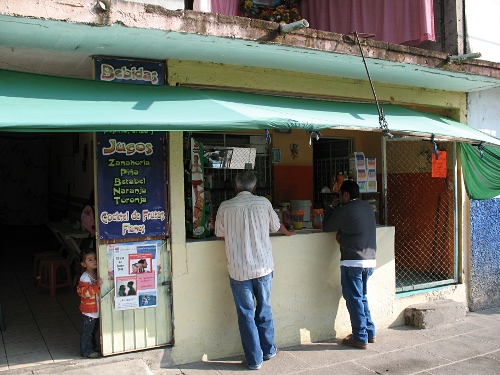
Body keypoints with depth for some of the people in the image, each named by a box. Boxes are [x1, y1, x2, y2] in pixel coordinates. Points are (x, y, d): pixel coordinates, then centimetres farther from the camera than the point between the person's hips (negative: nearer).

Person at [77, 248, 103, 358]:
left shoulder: (97, 274, 6)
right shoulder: (84, 278, -21)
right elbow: (85, 293, -29)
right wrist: (97, 285, -37)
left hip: (96, 310, 8)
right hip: (89, 311, -8)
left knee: (93, 330, 22)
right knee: (87, 331, 2)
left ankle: (93, 346, 36)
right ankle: (86, 351, 12)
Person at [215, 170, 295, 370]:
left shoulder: (225, 207, -4)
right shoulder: (263, 203, -1)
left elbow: (220, 234, 9)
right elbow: (276, 226, 16)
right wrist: (288, 232, 38)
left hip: (238, 270, -1)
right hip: (263, 267, 2)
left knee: (246, 314, 9)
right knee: (264, 309, 19)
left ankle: (254, 359, 16)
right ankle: (268, 350, 33)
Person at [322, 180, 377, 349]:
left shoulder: (344, 210, -13)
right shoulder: (368, 208, 11)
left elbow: (326, 227, 1)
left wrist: (331, 207, 12)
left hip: (352, 262, -8)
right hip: (370, 260, 8)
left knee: (354, 299, 2)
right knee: (362, 297, 20)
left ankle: (360, 338, 7)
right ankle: (370, 333, 25)